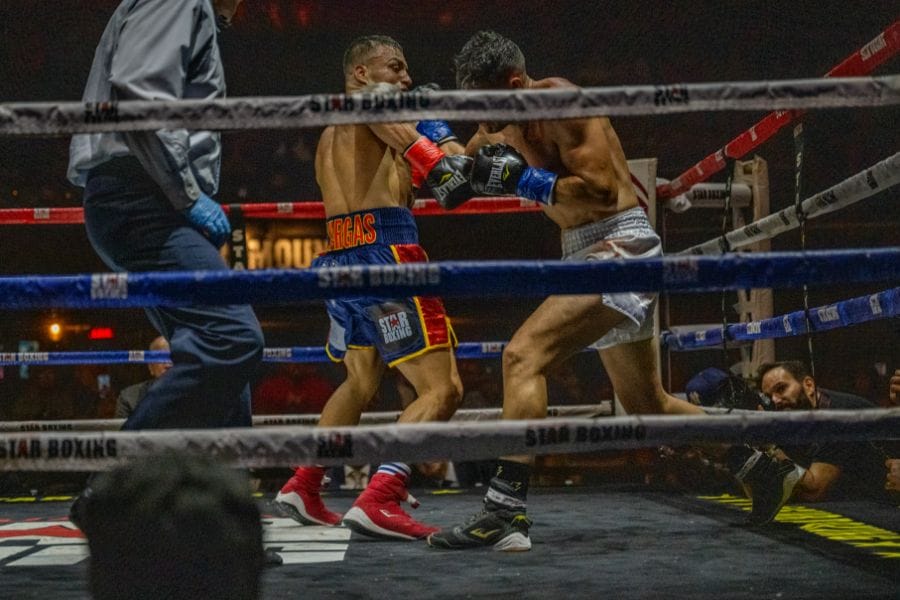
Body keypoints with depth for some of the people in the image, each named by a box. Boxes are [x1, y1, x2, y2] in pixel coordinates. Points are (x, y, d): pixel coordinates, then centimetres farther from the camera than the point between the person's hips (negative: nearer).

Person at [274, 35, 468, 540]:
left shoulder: (330, 139, 30)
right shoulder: (374, 96, 4)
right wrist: (434, 157, -25)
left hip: (340, 260, 9)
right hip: (386, 253, -9)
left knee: (362, 382, 29)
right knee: (443, 389, -12)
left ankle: (303, 487, 29)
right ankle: (378, 502, -25)